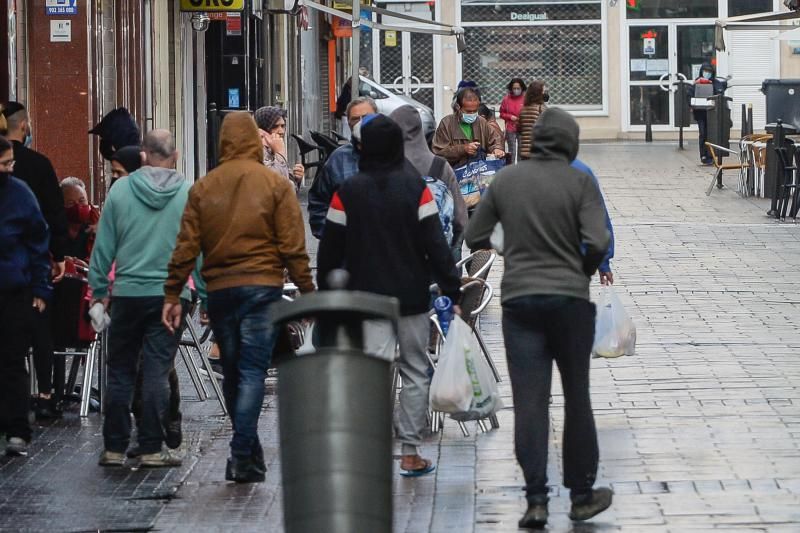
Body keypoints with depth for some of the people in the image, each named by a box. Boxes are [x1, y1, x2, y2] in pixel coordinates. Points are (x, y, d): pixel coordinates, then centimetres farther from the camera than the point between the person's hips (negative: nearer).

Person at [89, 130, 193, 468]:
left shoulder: (121, 190, -1)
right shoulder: (189, 194, -3)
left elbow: (104, 244, 2)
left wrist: (98, 289, 11)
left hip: (128, 292, 1)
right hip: (170, 294, -1)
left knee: (120, 372, 9)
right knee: (157, 371, 2)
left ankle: (114, 448, 11)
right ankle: (152, 448, 0)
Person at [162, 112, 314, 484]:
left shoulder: (203, 188, 5)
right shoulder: (276, 185, -1)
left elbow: (186, 247, 3)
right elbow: (293, 247, -5)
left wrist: (172, 295, 8)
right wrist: (307, 292, 0)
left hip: (219, 291, 3)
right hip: (262, 286, -3)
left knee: (232, 373, 14)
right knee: (252, 372, -4)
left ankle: (248, 455, 21)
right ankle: (243, 458, -13)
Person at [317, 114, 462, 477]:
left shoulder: (348, 192, -2)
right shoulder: (415, 187, -5)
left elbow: (331, 249, 2)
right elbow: (435, 243, -7)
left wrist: (325, 293, 13)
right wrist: (452, 290, -4)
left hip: (367, 297, 0)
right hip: (412, 296, 0)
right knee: (415, 372, 12)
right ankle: (410, 452, 14)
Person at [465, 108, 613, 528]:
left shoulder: (505, 179, 3)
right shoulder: (579, 182, -5)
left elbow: (474, 237, 7)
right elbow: (597, 243, -14)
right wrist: (583, 272, 6)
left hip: (519, 299, 2)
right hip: (569, 298, -2)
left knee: (529, 400, 0)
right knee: (576, 397, 10)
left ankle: (536, 500, -6)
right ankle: (581, 495, 16)